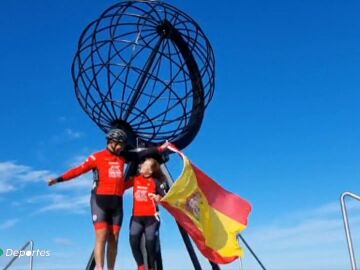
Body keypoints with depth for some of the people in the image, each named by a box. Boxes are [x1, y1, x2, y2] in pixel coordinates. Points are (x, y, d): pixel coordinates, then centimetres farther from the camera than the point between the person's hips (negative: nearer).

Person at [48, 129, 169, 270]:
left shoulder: (123, 156, 13)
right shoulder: (97, 157, -3)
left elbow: (141, 154, 18)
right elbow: (79, 169, -7)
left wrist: (160, 148, 17)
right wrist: (59, 179, -13)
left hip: (117, 202, 5)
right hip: (100, 200, -5)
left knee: (113, 239, 6)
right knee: (101, 236, -13)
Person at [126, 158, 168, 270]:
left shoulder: (156, 182, -2)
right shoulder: (135, 179, 8)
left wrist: (157, 198, -17)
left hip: (151, 217, -3)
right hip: (137, 216, 3)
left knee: (150, 244, -5)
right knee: (134, 241, -15)